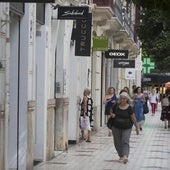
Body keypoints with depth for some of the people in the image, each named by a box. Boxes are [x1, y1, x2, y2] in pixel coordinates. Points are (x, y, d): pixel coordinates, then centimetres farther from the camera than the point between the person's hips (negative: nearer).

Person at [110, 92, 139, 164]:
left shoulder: (129, 108, -9)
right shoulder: (116, 106, -1)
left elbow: (133, 118, -4)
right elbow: (111, 111, 17)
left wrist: (137, 127, -3)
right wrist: (112, 114, -7)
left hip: (126, 128, -3)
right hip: (116, 127, 3)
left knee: (125, 141, -14)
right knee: (117, 142, 8)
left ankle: (125, 156, -23)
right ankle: (121, 155, 22)